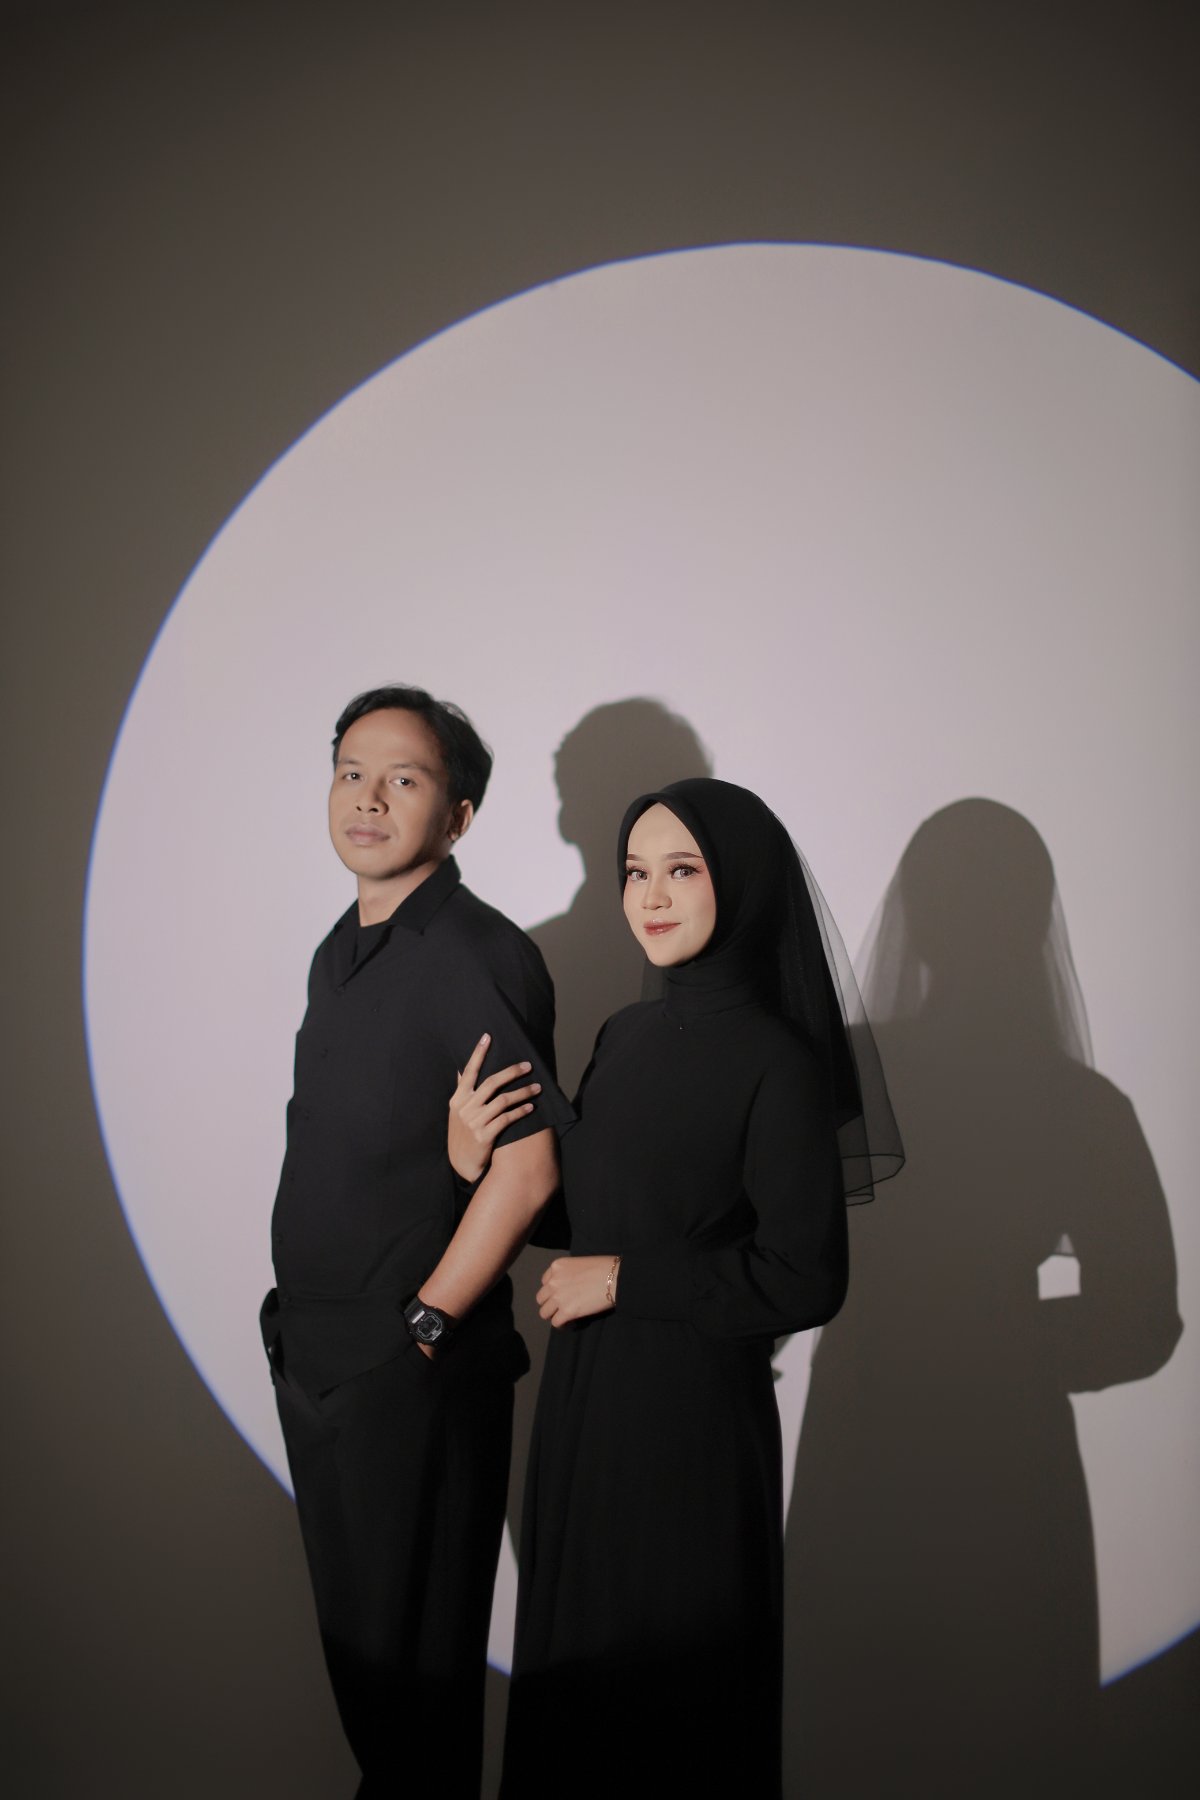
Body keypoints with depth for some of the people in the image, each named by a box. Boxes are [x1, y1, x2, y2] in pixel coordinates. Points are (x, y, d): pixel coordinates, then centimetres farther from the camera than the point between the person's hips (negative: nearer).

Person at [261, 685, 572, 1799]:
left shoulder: (477, 958, -18)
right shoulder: (341, 953, 9)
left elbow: (528, 1169, -23)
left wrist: (421, 1327, -16)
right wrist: (306, 1327, 11)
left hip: (414, 1376, -8)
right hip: (313, 1360, 8)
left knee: (413, 1652, 8)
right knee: (351, 1629, 23)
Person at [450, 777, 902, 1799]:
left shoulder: (777, 1063, -15)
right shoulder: (626, 1035, 5)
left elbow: (806, 1282, -18)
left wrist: (625, 1281, -14)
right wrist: (481, 1165, -5)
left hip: (691, 1414, -7)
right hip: (584, 1396, 7)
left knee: (673, 1685, 10)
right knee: (572, 1670, 20)